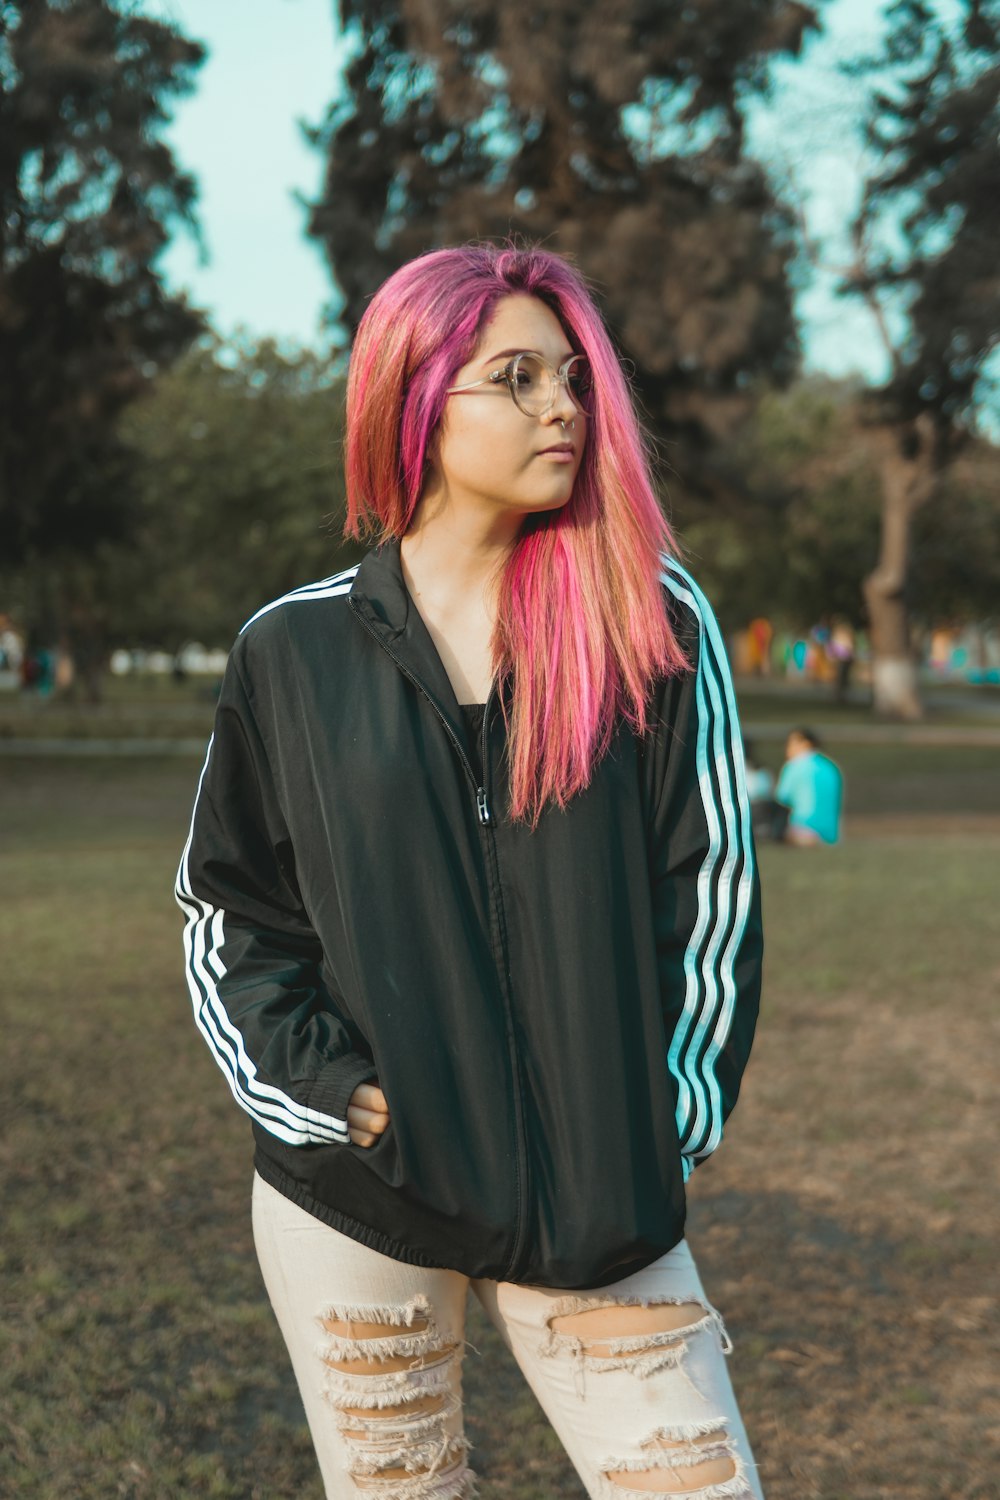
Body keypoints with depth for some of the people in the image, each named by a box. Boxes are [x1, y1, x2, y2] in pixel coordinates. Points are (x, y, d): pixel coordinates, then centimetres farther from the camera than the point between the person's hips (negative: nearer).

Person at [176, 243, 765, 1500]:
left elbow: (712, 882, 1)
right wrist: (324, 1089, -7)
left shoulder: (654, 622, -1)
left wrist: (672, 1116, -3)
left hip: (596, 1197, 0)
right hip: (356, 1204, 0)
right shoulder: (294, 651, 0)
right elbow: (230, 913, 5)